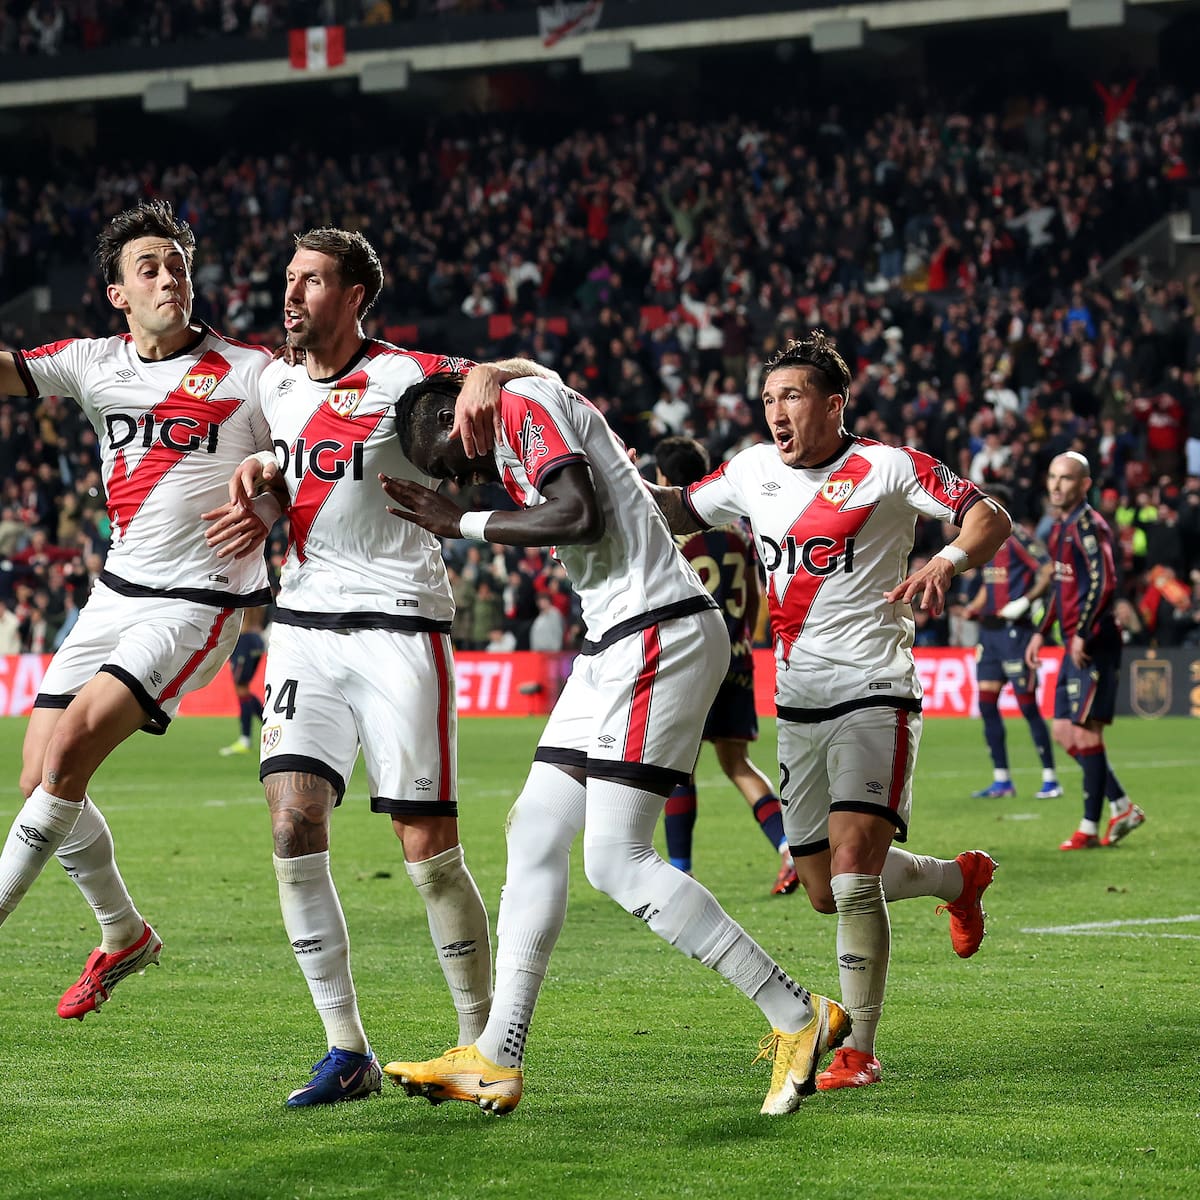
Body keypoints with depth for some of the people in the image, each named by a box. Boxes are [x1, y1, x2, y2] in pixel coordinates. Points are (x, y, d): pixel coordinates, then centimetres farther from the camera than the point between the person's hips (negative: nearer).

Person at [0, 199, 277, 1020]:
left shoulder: (250, 374, -5)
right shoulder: (95, 364, 7)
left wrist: (266, 510, -20)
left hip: (201, 603, -6)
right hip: (118, 591, 6)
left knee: (71, 746, -21)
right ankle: (124, 935, 24)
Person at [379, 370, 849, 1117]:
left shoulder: (521, 406, -7)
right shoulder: (520, 440, 22)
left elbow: (582, 516, -20)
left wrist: (462, 523, -11)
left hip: (658, 633, -10)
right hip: (620, 643, 10)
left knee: (616, 860, -11)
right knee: (536, 835, 8)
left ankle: (800, 1017, -5)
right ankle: (498, 1060, 10)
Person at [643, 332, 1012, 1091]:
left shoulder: (888, 468, -5)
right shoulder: (752, 472, 10)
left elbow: (993, 520, -5)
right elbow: (681, 512, 25)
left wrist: (948, 561, -25)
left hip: (874, 696, -6)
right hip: (798, 708, 7)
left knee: (852, 872, -20)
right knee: (826, 893, 11)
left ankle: (859, 1052, -11)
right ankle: (960, 878, 39)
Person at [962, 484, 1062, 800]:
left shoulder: (1017, 537, -11)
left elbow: (1049, 571, -18)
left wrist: (1025, 601, -24)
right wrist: (974, 608, 9)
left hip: (1014, 629, -9)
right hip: (989, 630, 9)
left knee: (1027, 704, -6)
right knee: (986, 703, 7)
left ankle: (1050, 779, 1)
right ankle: (1001, 780, 14)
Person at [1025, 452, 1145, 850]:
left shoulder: (1088, 523, -12)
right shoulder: (1060, 527, 17)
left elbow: (1104, 582, -21)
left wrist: (1083, 634, -23)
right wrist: (1042, 632, 23)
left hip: (1094, 642, -10)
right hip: (1074, 643, 10)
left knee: (1085, 730, -8)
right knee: (1063, 731, 9)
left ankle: (1090, 827, -3)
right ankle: (1122, 807, 17)